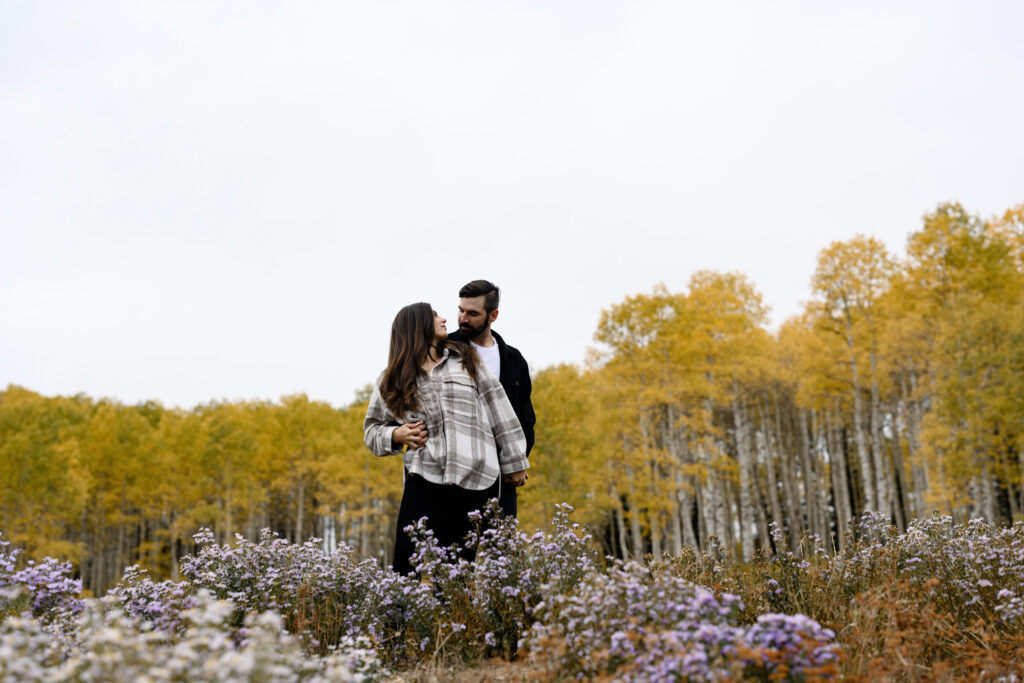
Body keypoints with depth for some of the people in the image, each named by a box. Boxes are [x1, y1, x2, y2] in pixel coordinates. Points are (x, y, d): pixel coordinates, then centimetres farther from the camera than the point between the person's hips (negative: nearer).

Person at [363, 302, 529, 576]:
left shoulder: (466, 360, 14)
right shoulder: (393, 380, 13)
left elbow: (498, 411, 12)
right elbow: (372, 429, 21)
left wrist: (513, 461, 9)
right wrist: (396, 435, -1)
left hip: (477, 481, 0)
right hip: (425, 480, 0)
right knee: (408, 561, -8)